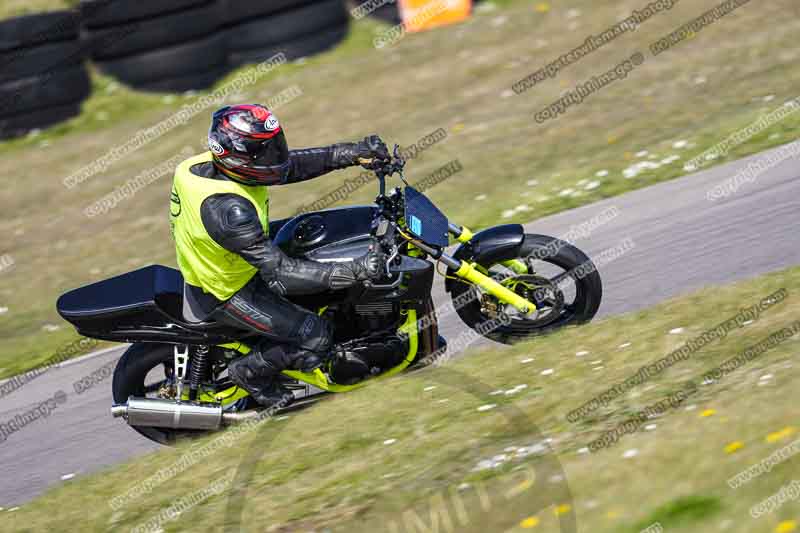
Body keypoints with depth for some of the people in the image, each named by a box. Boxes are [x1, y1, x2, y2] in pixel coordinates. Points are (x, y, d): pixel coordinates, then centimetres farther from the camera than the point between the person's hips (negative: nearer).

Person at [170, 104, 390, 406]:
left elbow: (293, 165, -2)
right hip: (224, 296, -9)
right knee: (316, 338, -10)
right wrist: (355, 272, -39)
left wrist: (354, 152, -11)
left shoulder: (220, 164, -14)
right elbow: (279, 274, -37)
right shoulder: (229, 210, -39)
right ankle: (251, 371, 13)